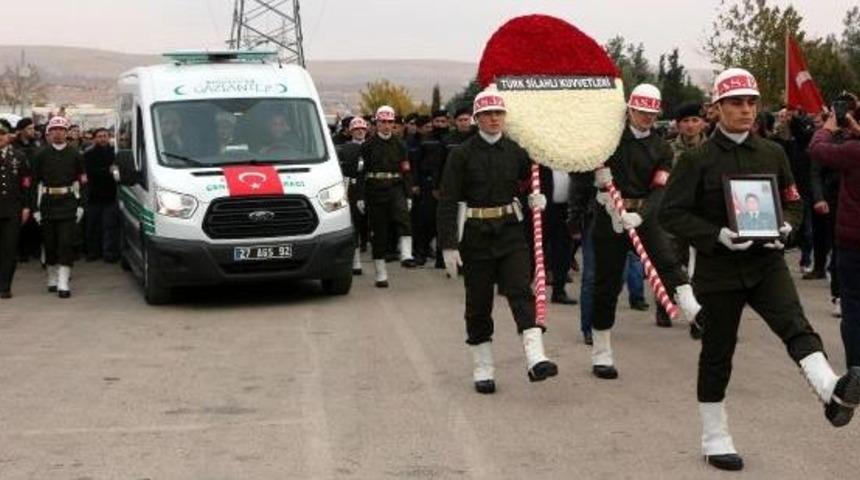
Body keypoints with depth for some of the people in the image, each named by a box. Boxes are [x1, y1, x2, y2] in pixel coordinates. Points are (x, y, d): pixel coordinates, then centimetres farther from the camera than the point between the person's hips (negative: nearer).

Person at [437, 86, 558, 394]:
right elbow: (447, 201, -8)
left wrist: (539, 196, 0)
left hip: (510, 230, 2)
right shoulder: (462, 154, -6)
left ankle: (536, 360, -23)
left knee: (521, 290, -13)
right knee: (478, 302, 5)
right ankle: (483, 370, 15)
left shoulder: (515, 151, 4)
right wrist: (448, 245, -14)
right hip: (475, 234, -2)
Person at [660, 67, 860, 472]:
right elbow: (671, 213, -7)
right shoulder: (698, 160, -5)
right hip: (719, 268, -2)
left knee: (795, 326, -23)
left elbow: (793, 201, 16)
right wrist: (717, 235, -20)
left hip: (766, 262, 2)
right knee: (717, 352, 7)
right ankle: (715, 438, 20)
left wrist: (786, 227, -8)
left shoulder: (773, 154, 7)